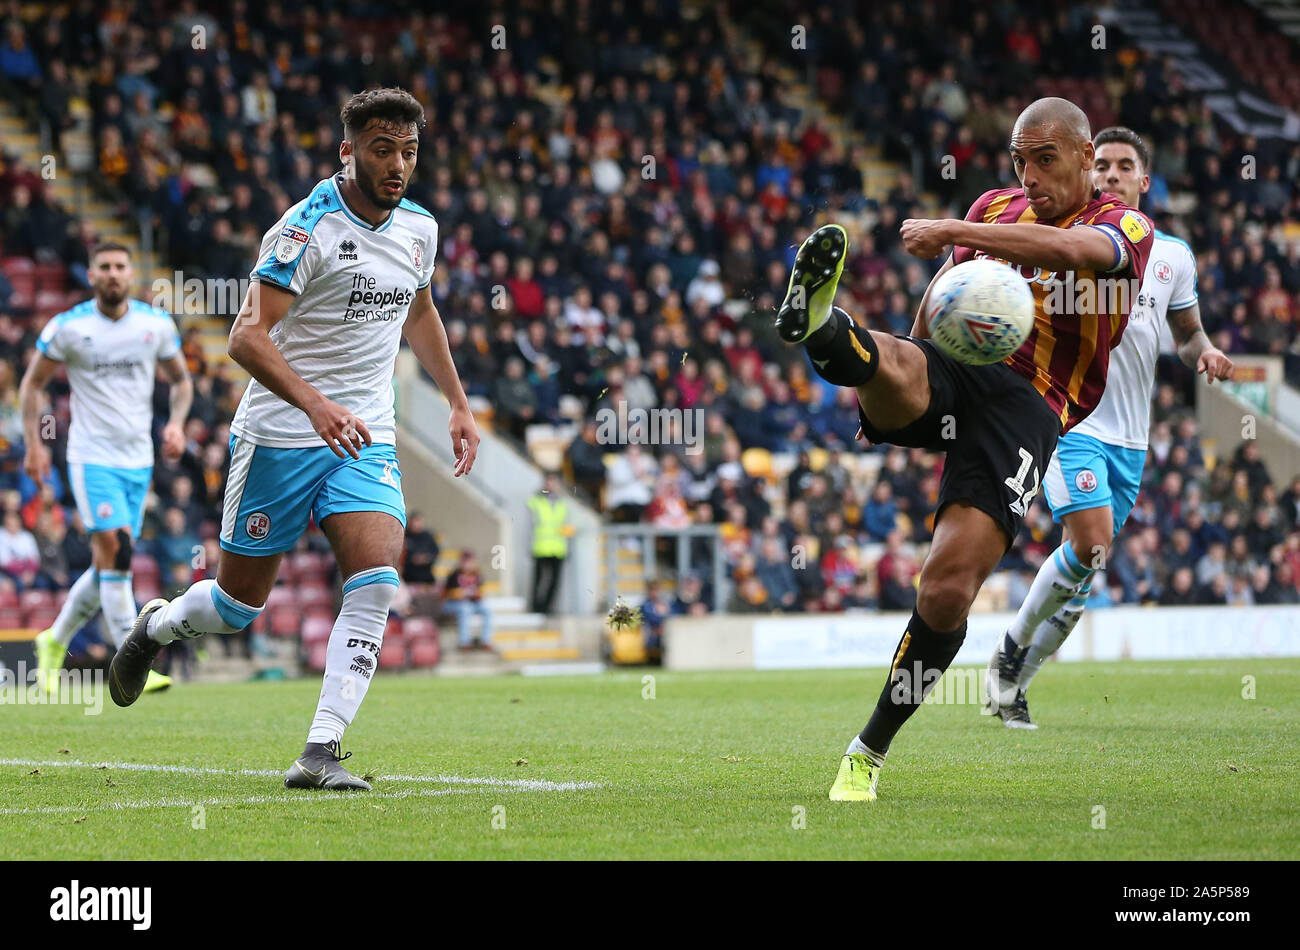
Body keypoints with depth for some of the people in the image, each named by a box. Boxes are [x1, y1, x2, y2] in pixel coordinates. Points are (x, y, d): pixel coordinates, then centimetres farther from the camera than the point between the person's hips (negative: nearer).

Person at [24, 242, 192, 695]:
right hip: (92, 457, -4)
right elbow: (32, 383, 5)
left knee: (110, 564, 9)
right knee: (114, 552, -18)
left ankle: (55, 641, 30)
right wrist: (34, 443, -3)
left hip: (139, 458, 4)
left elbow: (181, 379, 16)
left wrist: (176, 423, -1)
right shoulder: (67, 328, -6)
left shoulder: (157, 324, 3)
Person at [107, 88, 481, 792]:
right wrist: (314, 403, -38)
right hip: (281, 437, -5)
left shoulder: (419, 228, 6)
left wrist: (458, 404, 25)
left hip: (367, 440, 5)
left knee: (376, 582, -18)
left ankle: (320, 754, -17)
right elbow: (247, 336, -25)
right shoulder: (308, 227, -17)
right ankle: (155, 626, 42)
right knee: (239, 605, 7)